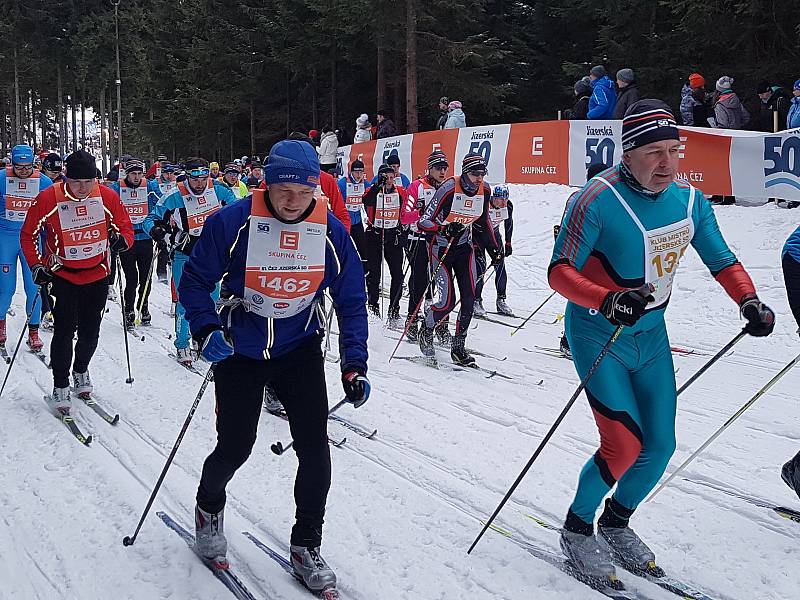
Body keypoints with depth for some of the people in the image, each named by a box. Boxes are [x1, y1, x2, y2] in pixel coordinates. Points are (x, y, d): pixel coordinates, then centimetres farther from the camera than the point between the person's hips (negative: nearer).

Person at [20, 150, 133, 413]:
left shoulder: (108, 196, -9)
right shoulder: (48, 199, -13)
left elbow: (126, 228, 3)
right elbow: (28, 235, -1)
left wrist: (121, 240, -20)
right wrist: (36, 266, -9)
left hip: (97, 275, 2)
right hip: (62, 276, -2)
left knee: (90, 332, 11)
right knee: (64, 331, -7)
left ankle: (80, 372, 37)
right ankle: (60, 387, 7)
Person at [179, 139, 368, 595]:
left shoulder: (331, 231, -11)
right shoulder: (233, 222, -18)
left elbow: (351, 302, -2)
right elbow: (195, 281, -6)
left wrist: (354, 365, -11)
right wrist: (206, 330, -23)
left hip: (301, 351, 2)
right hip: (240, 351, -2)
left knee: (315, 448, -7)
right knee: (235, 448, 2)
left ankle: (307, 546, 14)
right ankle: (210, 508, 38)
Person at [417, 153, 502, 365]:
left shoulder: (484, 191, -5)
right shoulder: (449, 189, -22)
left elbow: (484, 221, 13)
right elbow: (424, 222, -21)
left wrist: (494, 248, 9)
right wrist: (445, 229, -38)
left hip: (463, 247, 5)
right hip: (442, 247, -5)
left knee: (469, 298, -5)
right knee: (448, 302, -12)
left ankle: (458, 347, 8)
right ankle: (426, 330, 18)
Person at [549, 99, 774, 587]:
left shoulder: (690, 200, -3)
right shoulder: (599, 200, -21)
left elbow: (722, 259, 8)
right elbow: (560, 272, -23)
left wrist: (750, 302, -10)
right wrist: (609, 301, -40)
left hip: (651, 335, 6)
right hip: (599, 336, -6)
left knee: (660, 447, 8)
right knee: (625, 445, -14)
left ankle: (617, 523, 34)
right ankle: (577, 529, 12)